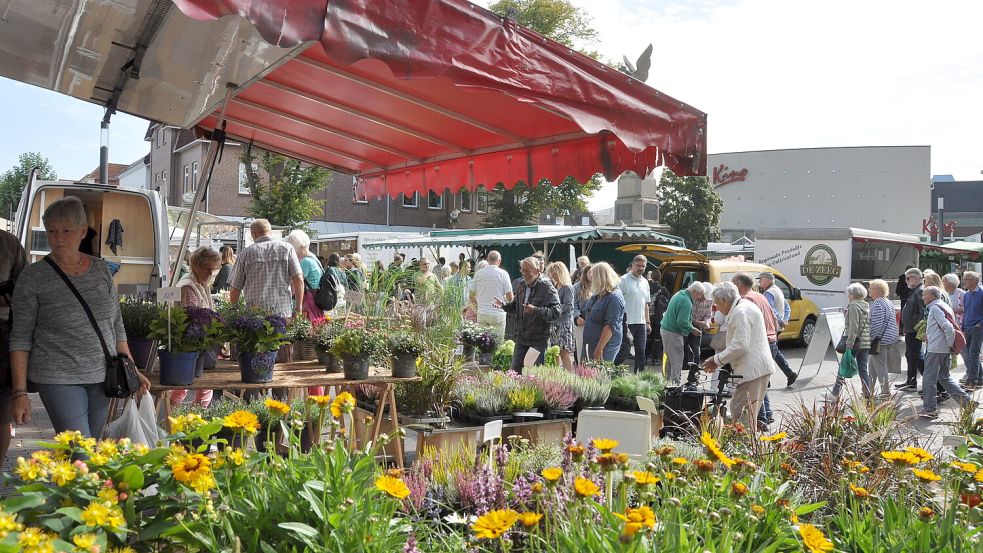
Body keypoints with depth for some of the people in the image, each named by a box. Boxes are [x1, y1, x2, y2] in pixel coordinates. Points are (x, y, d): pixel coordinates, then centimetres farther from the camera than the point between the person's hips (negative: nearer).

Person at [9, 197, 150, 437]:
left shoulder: (101, 269, 7)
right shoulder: (33, 277, -4)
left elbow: (117, 327, 14)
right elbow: (20, 339, -3)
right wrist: (20, 393, -8)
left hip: (102, 377, 4)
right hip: (59, 379, -4)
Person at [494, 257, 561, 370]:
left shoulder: (547, 288, -12)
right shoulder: (522, 285, 9)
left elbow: (556, 312, -21)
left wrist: (536, 310, -32)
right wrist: (503, 305, 4)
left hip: (538, 340, -6)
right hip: (521, 339, 6)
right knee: (515, 369, 9)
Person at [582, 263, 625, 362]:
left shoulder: (614, 297, -18)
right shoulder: (597, 294, 12)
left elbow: (610, 326, -23)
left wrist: (599, 349, -25)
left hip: (605, 346, -9)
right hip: (591, 343, 9)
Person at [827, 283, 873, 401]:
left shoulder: (853, 306, -11)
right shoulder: (867, 307, 15)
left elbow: (853, 327, -18)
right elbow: (869, 326, 17)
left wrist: (849, 344, -19)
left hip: (855, 343, -7)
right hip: (866, 343, 7)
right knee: (863, 370, 10)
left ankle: (835, 394, 7)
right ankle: (868, 395, 7)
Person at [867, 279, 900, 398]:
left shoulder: (877, 304, -16)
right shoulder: (889, 302, 16)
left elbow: (876, 324, -21)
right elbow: (892, 322, 21)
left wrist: (870, 338, -16)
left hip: (880, 340, -10)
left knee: (880, 367, -4)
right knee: (872, 365, 16)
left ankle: (886, 392, -1)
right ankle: (870, 390, 22)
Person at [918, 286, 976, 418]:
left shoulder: (935, 308, -14)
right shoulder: (944, 306, 15)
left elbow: (948, 327, -24)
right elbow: (949, 326, 18)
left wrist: (950, 344, -14)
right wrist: (950, 345, 18)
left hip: (935, 349, -10)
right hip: (945, 349, 10)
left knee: (929, 379, -2)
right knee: (944, 377, 18)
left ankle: (930, 409, 2)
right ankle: (966, 401, 17)